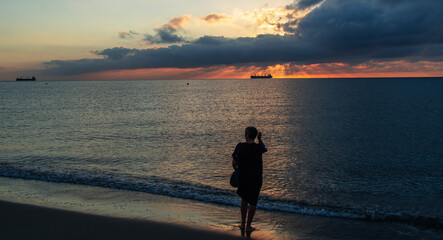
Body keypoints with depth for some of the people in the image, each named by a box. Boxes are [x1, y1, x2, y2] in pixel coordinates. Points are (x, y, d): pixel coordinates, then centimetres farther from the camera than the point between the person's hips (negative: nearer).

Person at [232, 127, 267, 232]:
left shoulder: (240, 146, -12)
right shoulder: (258, 147, -15)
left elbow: (234, 162, -5)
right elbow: (264, 148, 12)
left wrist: (236, 170, 13)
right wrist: (260, 139, 12)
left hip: (243, 178, 2)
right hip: (256, 179, -2)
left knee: (244, 200, 21)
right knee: (253, 202, 11)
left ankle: (243, 224, 26)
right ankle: (248, 226, 19)